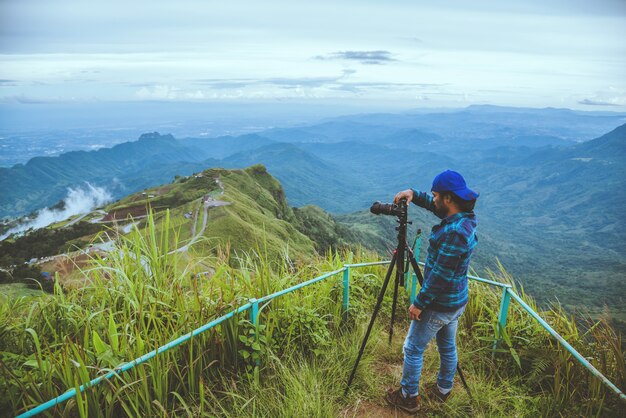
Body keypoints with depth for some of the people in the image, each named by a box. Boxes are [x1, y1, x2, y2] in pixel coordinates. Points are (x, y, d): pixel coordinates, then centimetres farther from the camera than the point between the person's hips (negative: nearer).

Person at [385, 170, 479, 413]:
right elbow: (434, 206, 16)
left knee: (413, 348, 8)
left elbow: (440, 276, -27)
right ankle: (443, 390, 43)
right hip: (457, 301, 9)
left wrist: (419, 304, -18)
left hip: (440, 305, -9)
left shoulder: (455, 232, -30)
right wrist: (413, 194, 0)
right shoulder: (464, 218, -2)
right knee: (448, 347, 24)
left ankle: (408, 397, 24)